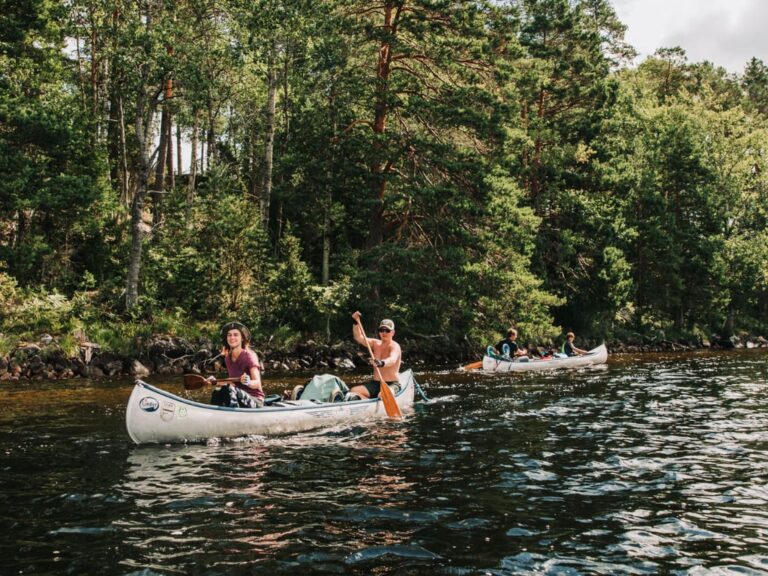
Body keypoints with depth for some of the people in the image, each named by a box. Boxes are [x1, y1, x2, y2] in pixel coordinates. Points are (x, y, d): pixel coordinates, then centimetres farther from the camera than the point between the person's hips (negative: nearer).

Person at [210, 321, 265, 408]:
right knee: (217, 393, -21)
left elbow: (257, 384, -21)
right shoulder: (227, 358, 9)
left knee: (228, 389, -31)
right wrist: (216, 381, 7)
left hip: (256, 402, -6)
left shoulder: (249, 356, -11)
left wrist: (249, 383, -43)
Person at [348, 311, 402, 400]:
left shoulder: (395, 346, -11)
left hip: (392, 384, -7)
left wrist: (382, 363, -55)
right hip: (375, 383, 7)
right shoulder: (376, 343, 11)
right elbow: (359, 338, 3)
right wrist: (356, 322, -14)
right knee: (353, 391, -14)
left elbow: (392, 359, -32)